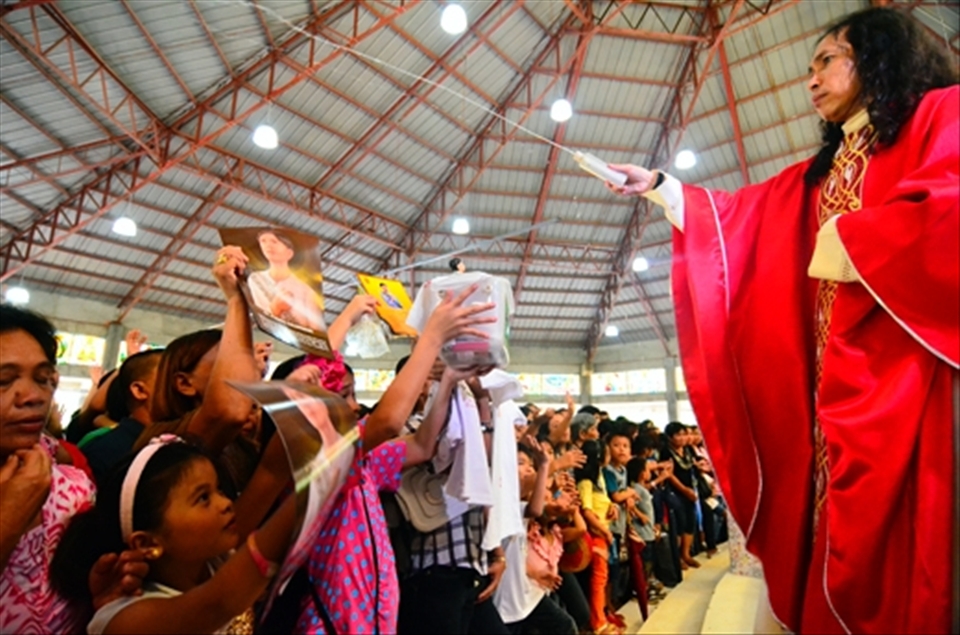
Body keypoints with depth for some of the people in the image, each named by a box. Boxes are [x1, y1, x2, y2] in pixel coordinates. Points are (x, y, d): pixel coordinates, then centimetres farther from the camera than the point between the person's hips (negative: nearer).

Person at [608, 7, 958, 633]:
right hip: (844, 374, 6)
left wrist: (851, 239, -6)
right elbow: (736, 212, 22)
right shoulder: (819, 174, 25)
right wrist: (657, 185, 20)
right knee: (851, 535, 5)